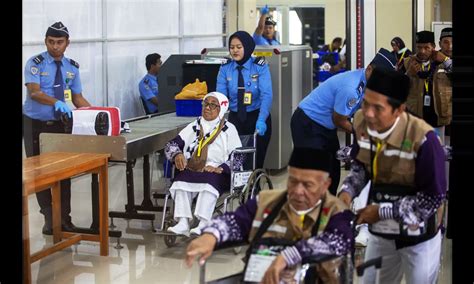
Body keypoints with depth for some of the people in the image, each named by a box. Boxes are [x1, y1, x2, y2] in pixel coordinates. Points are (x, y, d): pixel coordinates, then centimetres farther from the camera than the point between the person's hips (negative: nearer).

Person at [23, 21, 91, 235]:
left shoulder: (72, 67, 3)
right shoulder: (35, 63, -11)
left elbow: (78, 98, 4)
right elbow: (34, 92, -26)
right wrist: (57, 102, -43)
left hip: (60, 124, 3)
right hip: (35, 124, -3)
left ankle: (64, 217, 13)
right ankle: (49, 217, 15)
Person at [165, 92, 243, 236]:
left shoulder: (229, 129, 12)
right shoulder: (194, 126, 23)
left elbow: (237, 158, 1)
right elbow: (172, 144, 16)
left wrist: (219, 168, -17)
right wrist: (177, 154, -8)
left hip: (216, 173, -3)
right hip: (191, 170, 3)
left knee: (209, 180, -37)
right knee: (181, 180, -30)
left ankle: (203, 224, -48)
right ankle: (182, 223, -40)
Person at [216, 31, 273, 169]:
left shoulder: (260, 66, -10)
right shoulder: (225, 68, -3)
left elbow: (266, 94, -19)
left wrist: (261, 120, -33)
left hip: (257, 118, -2)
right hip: (235, 118, 2)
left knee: (256, 160, 5)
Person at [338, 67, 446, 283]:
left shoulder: (422, 139, -31)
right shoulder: (362, 122, -13)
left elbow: (433, 198, -24)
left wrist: (383, 211, -24)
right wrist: (347, 191, -14)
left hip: (418, 235, -5)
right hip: (380, 230, 5)